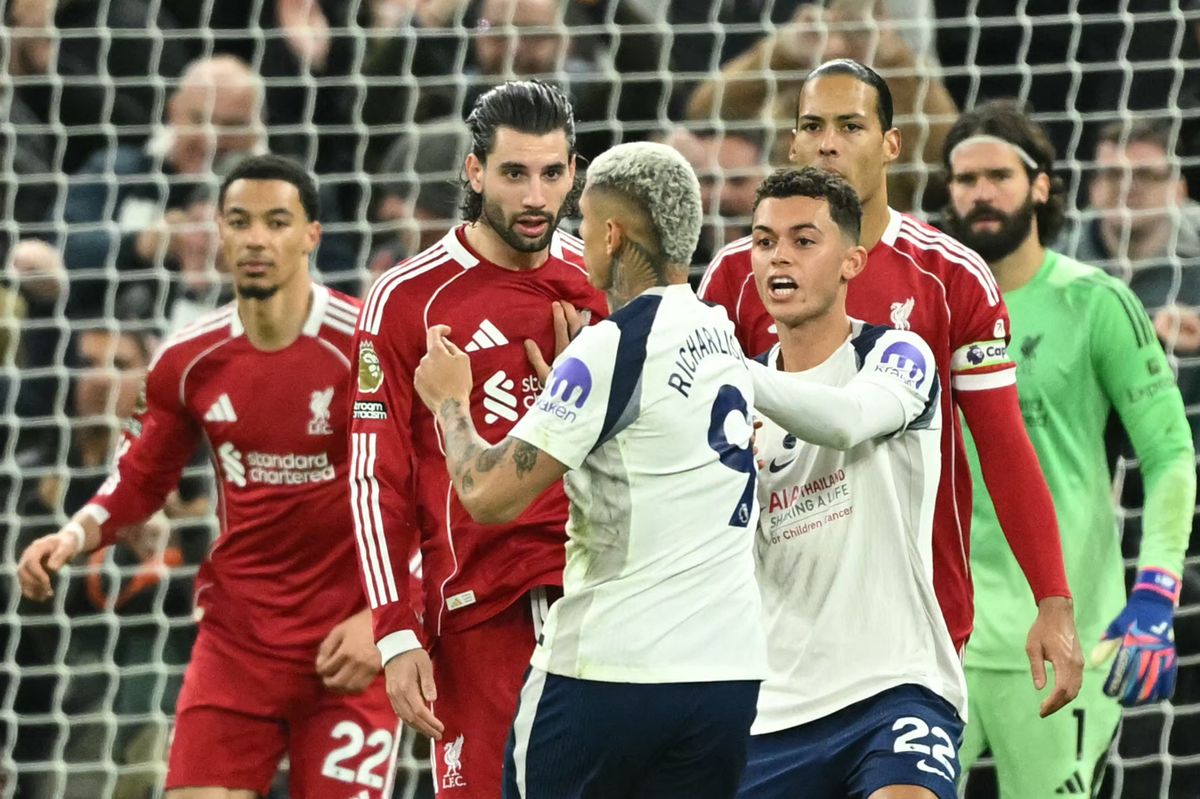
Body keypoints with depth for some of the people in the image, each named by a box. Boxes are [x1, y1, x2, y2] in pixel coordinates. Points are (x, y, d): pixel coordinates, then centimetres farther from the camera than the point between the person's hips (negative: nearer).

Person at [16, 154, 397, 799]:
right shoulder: (187, 360, 2)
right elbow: (141, 479, 16)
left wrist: (380, 616, -17)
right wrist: (74, 537, -4)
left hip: (351, 649, -3)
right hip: (235, 640, 3)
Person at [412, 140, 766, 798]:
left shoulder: (611, 347, -12)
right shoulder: (725, 339, 12)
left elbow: (491, 496, -13)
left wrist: (450, 403, 4)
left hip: (610, 666, -7)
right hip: (730, 667, 7)